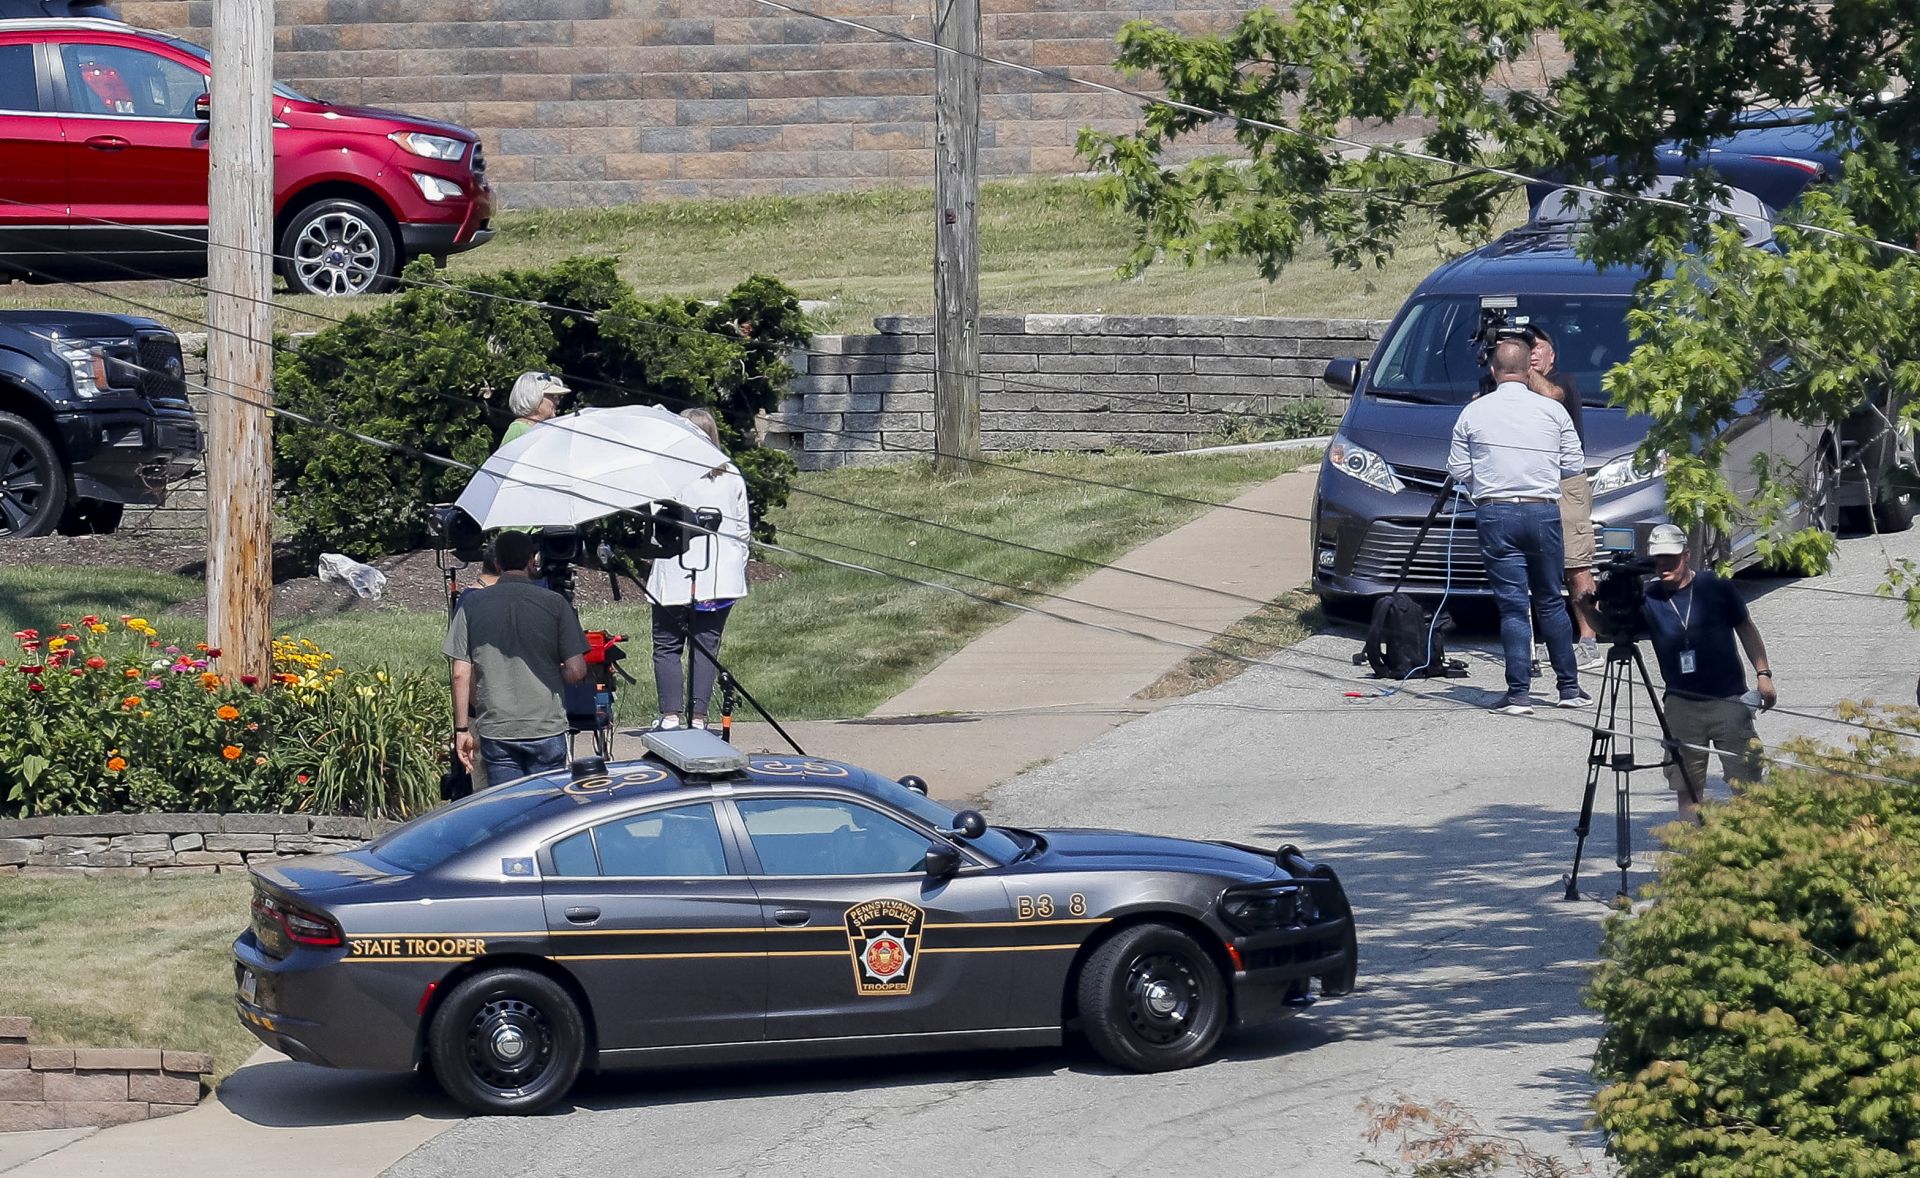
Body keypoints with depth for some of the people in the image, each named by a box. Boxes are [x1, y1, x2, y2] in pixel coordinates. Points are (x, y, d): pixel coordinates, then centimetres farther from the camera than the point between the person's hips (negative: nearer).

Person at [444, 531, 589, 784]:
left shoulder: (471, 604, 1)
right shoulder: (555, 604, -3)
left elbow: (461, 675, -1)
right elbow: (576, 672, -6)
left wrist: (462, 729, 7)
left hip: (495, 731, 1)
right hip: (546, 727, -1)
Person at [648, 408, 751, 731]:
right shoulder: (732, 476, 6)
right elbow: (743, 528, 11)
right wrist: (738, 567, 19)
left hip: (674, 578, -3)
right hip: (720, 578, 3)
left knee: (667, 646, 6)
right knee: (707, 645, 6)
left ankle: (670, 714, -1)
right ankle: (698, 715, 2)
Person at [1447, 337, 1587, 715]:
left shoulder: (1473, 412, 0)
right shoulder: (1552, 410, 2)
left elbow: (1458, 470, 2)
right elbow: (1574, 464, 6)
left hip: (1495, 514, -1)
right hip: (1543, 513, 1)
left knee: (1512, 605, -2)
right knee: (1550, 602, 14)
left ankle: (1518, 694, -8)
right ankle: (1569, 687, 17)